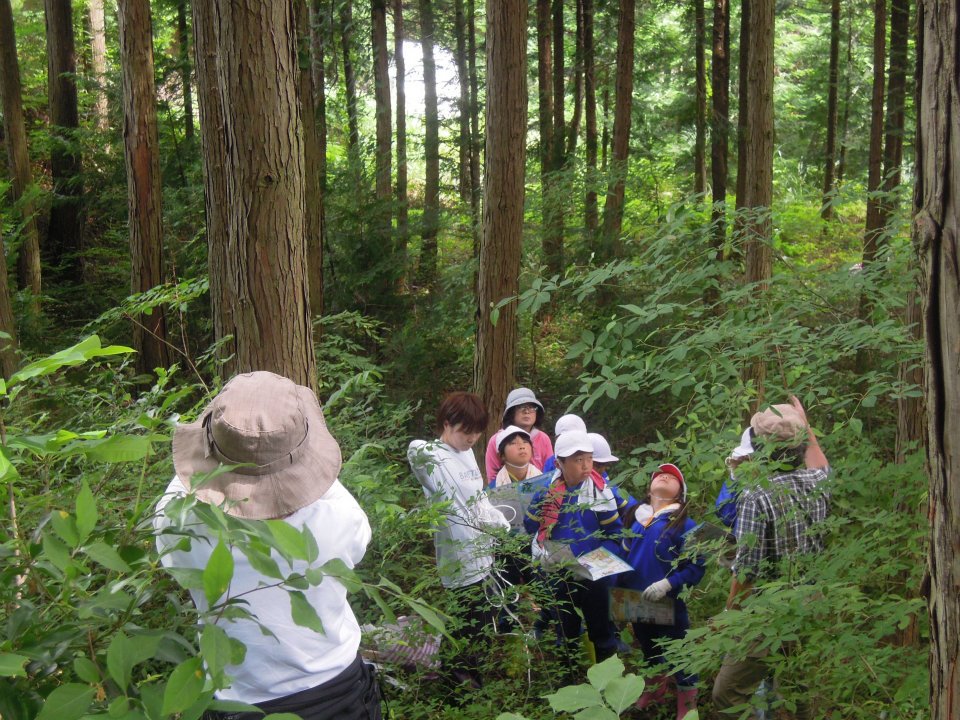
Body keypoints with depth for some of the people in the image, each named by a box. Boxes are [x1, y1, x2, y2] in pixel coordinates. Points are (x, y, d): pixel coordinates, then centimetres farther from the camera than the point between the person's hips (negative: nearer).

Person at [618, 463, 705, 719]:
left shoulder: (684, 524, -12)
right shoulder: (633, 516, 3)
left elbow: (696, 567, -15)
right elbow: (623, 554, 13)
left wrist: (667, 584, -27)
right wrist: (618, 588, 5)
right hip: (636, 603, 5)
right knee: (649, 652, 26)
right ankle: (654, 691, 50)